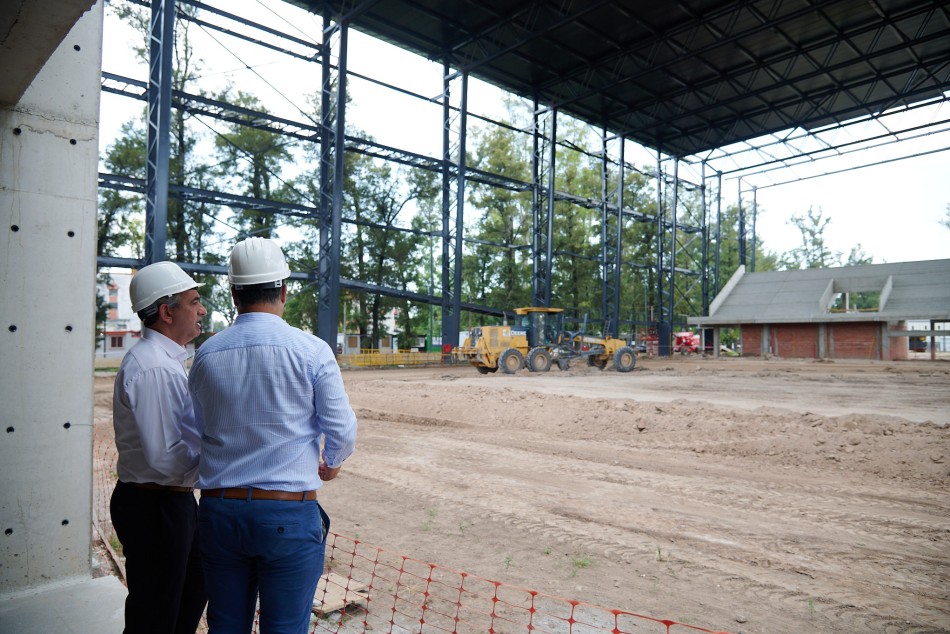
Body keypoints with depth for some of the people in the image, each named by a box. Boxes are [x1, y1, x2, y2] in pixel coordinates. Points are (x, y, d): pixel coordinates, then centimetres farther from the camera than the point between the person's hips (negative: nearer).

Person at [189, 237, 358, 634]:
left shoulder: (206, 355, 1)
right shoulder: (312, 351, -11)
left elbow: (197, 432, 11)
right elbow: (341, 431, -7)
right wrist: (333, 463, 15)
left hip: (219, 511, 4)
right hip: (288, 515, -4)